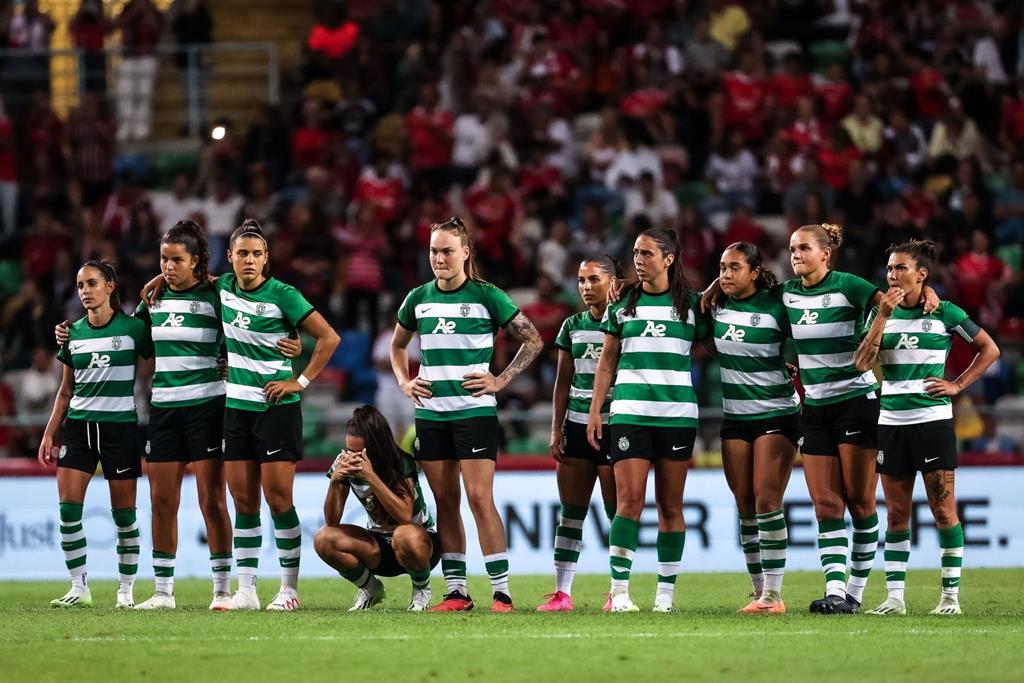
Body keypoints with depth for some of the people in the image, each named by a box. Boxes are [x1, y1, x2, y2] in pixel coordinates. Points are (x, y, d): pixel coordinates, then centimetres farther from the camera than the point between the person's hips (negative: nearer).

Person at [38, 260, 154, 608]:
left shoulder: (133, 328, -4)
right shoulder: (73, 333, 8)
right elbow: (66, 391, 15)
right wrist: (49, 433, 11)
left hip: (120, 426, -3)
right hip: (78, 425, 3)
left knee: (123, 512, 0)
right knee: (68, 507, -8)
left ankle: (126, 589, 10)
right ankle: (79, 587, 0)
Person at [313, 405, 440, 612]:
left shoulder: (401, 463, -21)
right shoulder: (345, 462, -10)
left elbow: (405, 515, -35)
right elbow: (332, 522, -14)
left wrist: (370, 476, -41)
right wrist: (335, 482, -31)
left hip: (422, 542, -4)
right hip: (379, 547, 4)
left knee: (406, 536, -41)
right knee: (324, 539, -22)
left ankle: (422, 589, -7)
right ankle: (370, 588, 4)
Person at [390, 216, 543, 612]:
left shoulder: (486, 296, -4)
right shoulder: (419, 299, 9)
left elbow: (533, 340, 1)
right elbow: (397, 345, 25)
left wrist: (502, 380, -5)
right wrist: (404, 382, 10)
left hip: (474, 411, -5)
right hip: (430, 413, 5)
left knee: (479, 497, -11)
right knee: (445, 501, 6)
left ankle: (501, 591, -9)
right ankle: (456, 591, 10)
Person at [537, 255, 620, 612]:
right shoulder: (573, 326, 12)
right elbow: (563, 382, 14)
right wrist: (556, 430, 9)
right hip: (577, 425, 5)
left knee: (617, 513, -2)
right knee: (570, 512, 3)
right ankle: (561, 592, 2)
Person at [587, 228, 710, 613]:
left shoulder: (690, 305, 6)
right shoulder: (622, 305, 9)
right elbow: (606, 364, 12)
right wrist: (594, 411, 7)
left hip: (677, 415, 0)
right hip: (629, 412, 0)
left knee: (670, 504, 2)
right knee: (629, 499, -10)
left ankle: (666, 592, 7)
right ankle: (619, 589, -11)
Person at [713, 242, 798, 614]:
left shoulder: (775, 307, -11)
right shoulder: (716, 305, 4)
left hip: (777, 414, -6)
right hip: (735, 416, 6)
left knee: (766, 501, -12)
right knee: (745, 506, 5)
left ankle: (773, 594, -11)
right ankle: (759, 590, 11)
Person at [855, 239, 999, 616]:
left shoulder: (944, 313, -1)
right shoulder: (881, 312, 8)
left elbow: (989, 349, 6)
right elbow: (863, 362, -4)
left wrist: (958, 384, -2)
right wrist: (883, 315, -10)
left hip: (932, 419, -4)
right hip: (891, 421, 4)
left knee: (943, 510, -3)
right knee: (896, 514, 5)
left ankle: (951, 595, 3)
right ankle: (894, 596, 7)